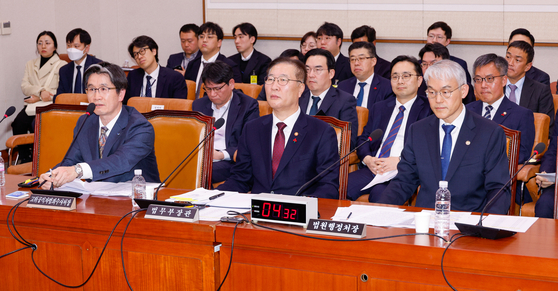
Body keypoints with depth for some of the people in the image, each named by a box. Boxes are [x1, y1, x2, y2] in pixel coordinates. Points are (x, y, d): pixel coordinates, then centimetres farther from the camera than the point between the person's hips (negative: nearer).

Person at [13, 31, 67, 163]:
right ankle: (25, 159, -19)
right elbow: (24, 87, 9)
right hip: (31, 107, 4)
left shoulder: (62, 65, 8)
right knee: (18, 123, -28)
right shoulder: (30, 64, 23)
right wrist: (40, 91, -12)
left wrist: (38, 98, -9)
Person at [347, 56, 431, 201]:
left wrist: (400, 161, -15)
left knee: (378, 194, -36)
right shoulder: (378, 107, 23)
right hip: (372, 169, 5)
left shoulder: (428, 110, 5)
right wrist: (367, 159, -1)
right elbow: (363, 139, 22)